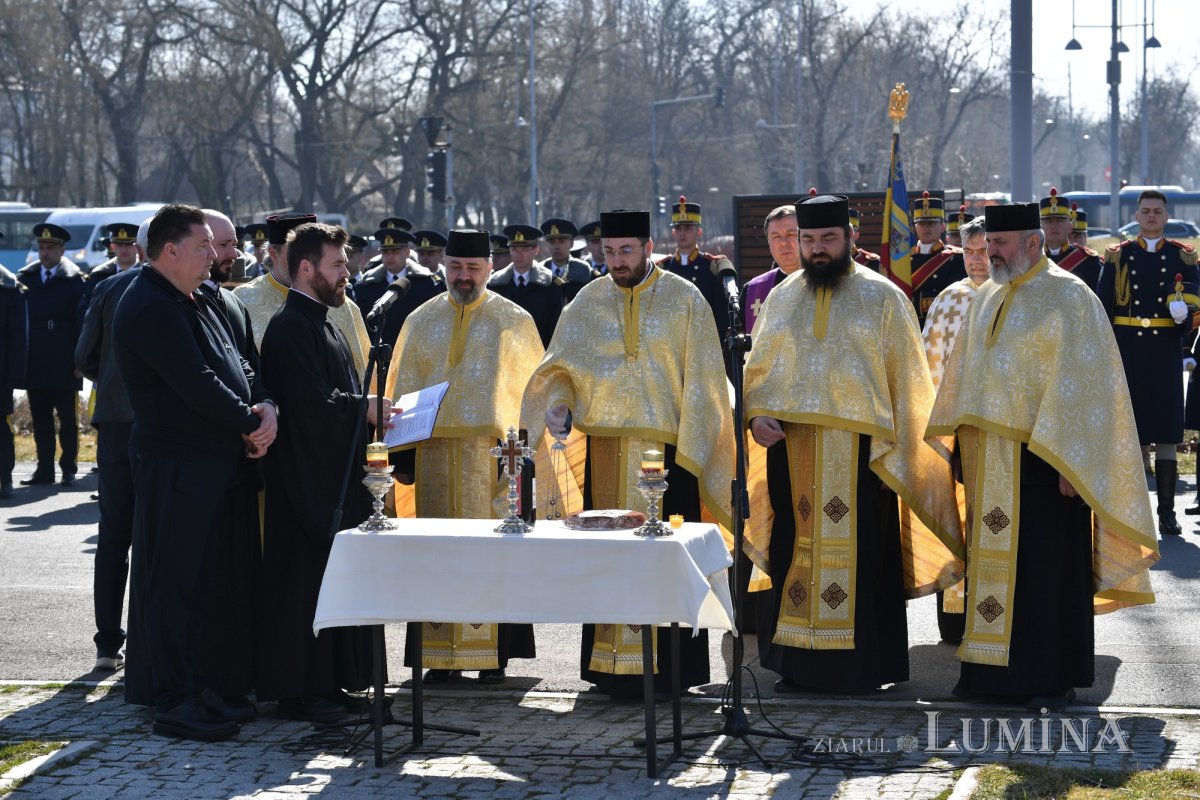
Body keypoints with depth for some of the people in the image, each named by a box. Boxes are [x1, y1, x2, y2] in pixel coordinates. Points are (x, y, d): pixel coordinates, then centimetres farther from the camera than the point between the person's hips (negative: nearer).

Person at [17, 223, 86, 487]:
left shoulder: (75, 281, -3)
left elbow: (82, 322, -5)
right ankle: (44, 469, 13)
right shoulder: (25, 278, 9)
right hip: (35, 365, 4)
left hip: (64, 365, -4)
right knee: (40, 419, 8)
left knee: (68, 419, 4)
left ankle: (68, 468, 11)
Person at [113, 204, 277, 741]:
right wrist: (252, 424, -13)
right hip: (176, 467, -10)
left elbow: (236, 364, 15)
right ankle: (174, 702, 0)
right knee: (174, 582, -5)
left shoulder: (189, 302, 17)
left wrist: (265, 405, -5)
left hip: (213, 463, 10)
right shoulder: (150, 308, -16)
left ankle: (194, 687, 22)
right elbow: (197, 384, -22)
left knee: (202, 579, 14)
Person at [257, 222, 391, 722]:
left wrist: (370, 413, 6)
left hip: (335, 476, 10)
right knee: (304, 582, -4)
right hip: (306, 479, -10)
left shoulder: (323, 323, 16)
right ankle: (298, 691, 2)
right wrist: (366, 408, -11)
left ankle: (329, 682, 19)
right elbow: (312, 404, -24)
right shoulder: (290, 328, -15)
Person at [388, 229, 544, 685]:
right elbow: (404, 391, 11)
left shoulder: (514, 321, 6)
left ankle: (494, 654, 4)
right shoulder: (421, 322, 11)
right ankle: (442, 655, 5)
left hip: (494, 454, -2)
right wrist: (403, 454, 3)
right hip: (434, 454, 2)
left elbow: (532, 390, 5)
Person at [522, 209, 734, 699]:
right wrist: (556, 402, -11)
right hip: (605, 451, 3)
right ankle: (613, 668, 9)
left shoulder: (685, 300, 0)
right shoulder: (589, 302, 8)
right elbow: (560, 366, 12)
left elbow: (700, 384, -1)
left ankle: (665, 668, 3)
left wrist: (689, 452, -9)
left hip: (666, 451, -3)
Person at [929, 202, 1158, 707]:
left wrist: (1066, 464, -20)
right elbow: (964, 374, 20)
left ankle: (1053, 677, 6)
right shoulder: (987, 298, 13)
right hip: (989, 462, 7)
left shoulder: (1067, 298, -9)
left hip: (1041, 456, -7)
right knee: (991, 562, 9)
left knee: (1047, 566, -2)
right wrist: (964, 445, 15)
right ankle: (994, 670, 16)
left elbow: (1081, 385, -15)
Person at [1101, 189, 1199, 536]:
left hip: (1166, 350, 0)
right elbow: (1102, 305, 5)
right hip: (1127, 350, 0)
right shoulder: (1118, 255, 7)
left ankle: (1167, 511, 2)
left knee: (1166, 431, -1)